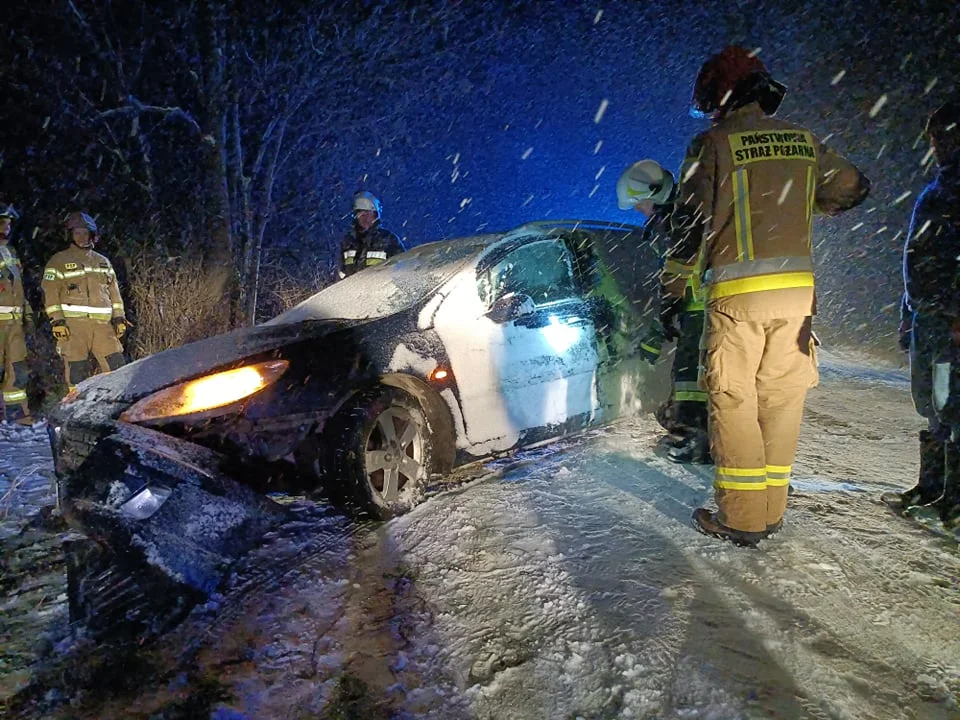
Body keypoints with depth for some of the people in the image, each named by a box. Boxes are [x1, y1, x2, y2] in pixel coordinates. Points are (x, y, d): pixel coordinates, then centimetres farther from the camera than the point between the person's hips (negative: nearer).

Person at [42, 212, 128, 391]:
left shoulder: (103, 261, 20)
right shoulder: (59, 261, 5)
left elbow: (114, 292, 20)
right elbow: (49, 292, -2)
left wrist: (119, 317, 11)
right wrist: (56, 320, -11)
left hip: (102, 324, 4)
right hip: (73, 324, -4)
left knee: (117, 366, -1)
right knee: (77, 370, -4)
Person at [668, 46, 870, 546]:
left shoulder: (713, 143, -4)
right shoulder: (804, 142, 12)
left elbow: (690, 219, -5)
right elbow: (853, 189, 24)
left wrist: (679, 270, 12)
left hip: (738, 292, -5)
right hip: (797, 289, 5)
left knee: (734, 401, 1)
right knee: (781, 399, 10)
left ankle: (742, 518, 5)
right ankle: (771, 509, 18)